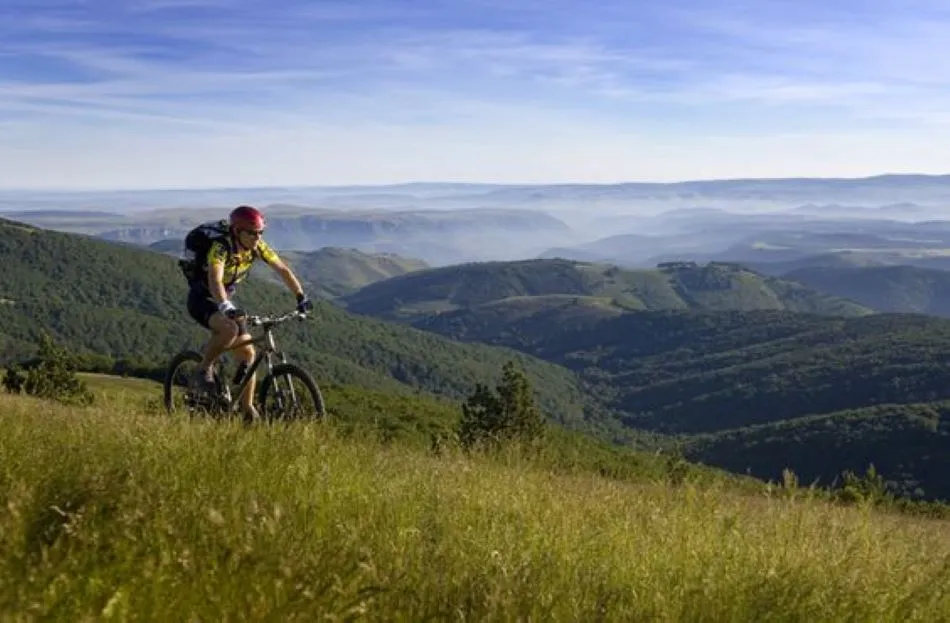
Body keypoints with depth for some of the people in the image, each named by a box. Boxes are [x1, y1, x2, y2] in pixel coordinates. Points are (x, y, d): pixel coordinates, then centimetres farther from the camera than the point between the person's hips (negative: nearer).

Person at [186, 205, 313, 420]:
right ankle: (203, 371, -14)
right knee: (229, 329, -36)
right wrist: (225, 307, -61)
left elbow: (283, 269, -6)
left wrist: (301, 296, -18)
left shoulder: (258, 247, -11)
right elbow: (215, 280, -44)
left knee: (247, 352, -2)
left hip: (225, 300, 7)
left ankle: (248, 410, 9)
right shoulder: (221, 248, -30)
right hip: (202, 300, -7)